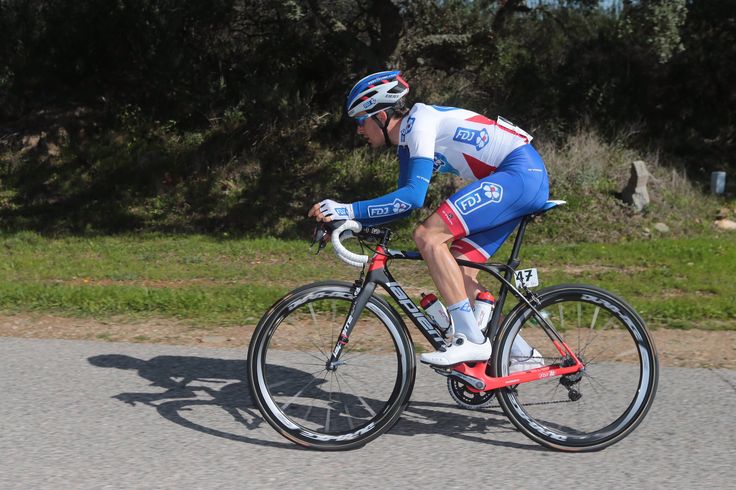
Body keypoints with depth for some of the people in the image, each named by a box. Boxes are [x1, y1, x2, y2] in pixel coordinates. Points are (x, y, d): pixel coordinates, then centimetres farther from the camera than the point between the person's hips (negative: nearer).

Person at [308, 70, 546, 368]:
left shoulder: (419, 120, -12)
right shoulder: (407, 142, 16)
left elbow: (414, 196, -22)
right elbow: (404, 204, 22)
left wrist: (348, 210, -21)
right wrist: (348, 222, 13)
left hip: (521, 171, -10)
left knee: (428, 236, -19)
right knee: (460, 274, 5)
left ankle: (472, 340, -18)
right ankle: (523, 354, 12)